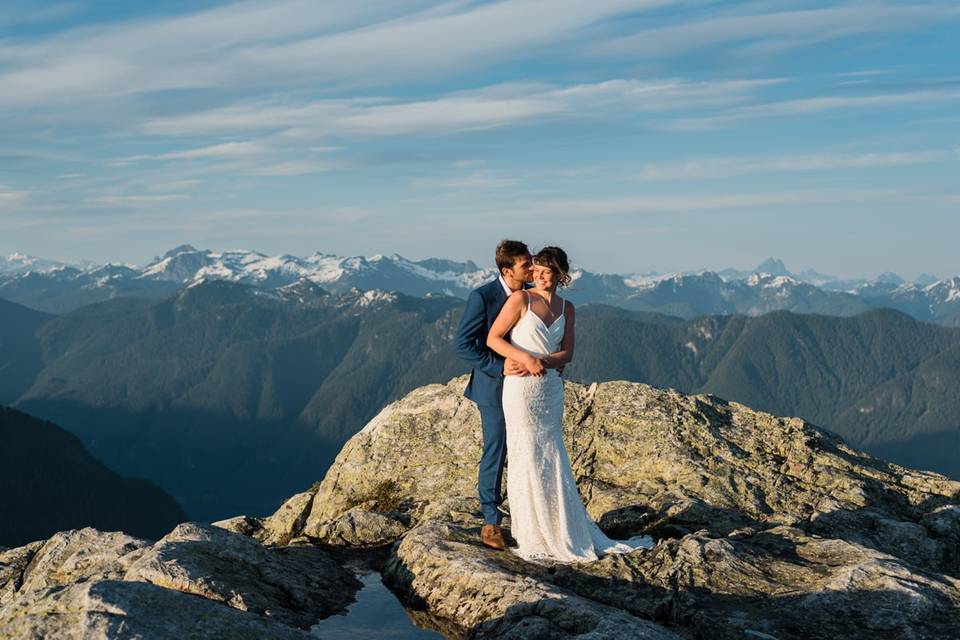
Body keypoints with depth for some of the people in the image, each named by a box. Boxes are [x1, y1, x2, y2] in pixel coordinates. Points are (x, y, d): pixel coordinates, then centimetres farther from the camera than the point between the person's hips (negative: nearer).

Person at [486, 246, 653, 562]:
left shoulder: (567, 309, 8)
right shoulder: (521, 298, -6)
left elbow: (567, 353, 6)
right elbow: (493, 338, -9)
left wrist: (543, 362, -14)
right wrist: (527, 359, -21)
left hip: (551, 389, 5)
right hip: (521, 389, -5)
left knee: (552, 460, 12)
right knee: (528, 459, 0)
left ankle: (560, 533, 25)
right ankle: (532, 538, 12)